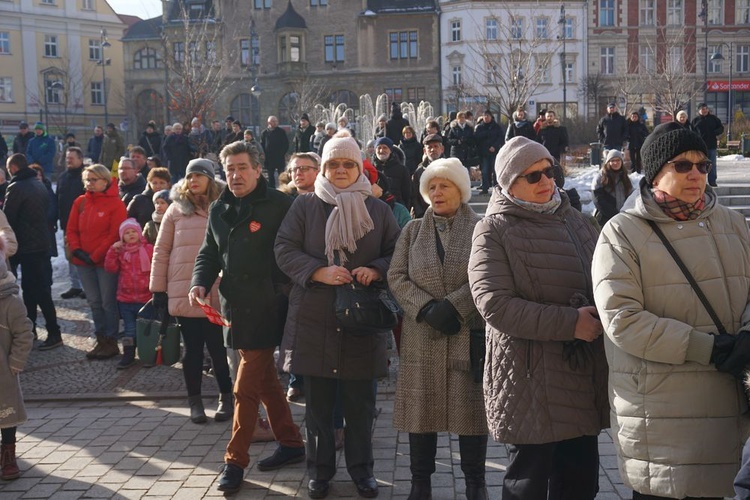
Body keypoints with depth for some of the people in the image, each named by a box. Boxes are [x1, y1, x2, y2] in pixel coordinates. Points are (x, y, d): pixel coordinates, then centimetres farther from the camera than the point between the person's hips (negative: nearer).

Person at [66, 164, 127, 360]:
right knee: (94, 303, 11)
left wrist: (95, 256, -15)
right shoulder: (80, 202, 9)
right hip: (83, 262, 6)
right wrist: (76, 250, -7)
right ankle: (101, 341, 19)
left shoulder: (115, 204, -8)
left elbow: (115, 235, -13)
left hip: (105, 261, -5)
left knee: (108, 303, 0)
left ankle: (111, 342, 10)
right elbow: (71, 230, 10)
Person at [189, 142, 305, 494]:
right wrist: (200, 282, 0)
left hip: (266, 307, -7)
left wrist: (286, 289, -16)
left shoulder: (279, 204, -8)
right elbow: (210, 252, 17)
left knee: (246, 388, -5)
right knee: (265, 379, 16)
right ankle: (291, 444, 29)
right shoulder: (219, 210, 12)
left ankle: (235, 460, 6)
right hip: (235, 307, 7)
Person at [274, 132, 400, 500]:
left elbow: (397, 252, 9)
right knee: (318, 402, 9)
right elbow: (284, 249, -2)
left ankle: (362, 469, 24)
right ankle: (320, 470, 23)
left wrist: (377, 270, -12)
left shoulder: (378, 209, 8)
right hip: (314, 319, 0)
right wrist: (319, 271, -17)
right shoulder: (304, 206, 5)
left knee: (360, 403, 8)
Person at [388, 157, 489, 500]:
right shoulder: (412, 231, 10)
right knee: (422, 409, 5)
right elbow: (396, 277, 2)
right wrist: (426, 309, -13)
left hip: (471, 334, -1)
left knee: (472, 409, 5)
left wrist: (452, 306, -19)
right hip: (422, 336, 2)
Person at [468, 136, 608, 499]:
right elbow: (495, 305, -18)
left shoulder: (573, 219, 13)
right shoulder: (494, 230, -6)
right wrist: (569, 323, -20)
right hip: (530, 380, -6)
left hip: (585, 374, 6)